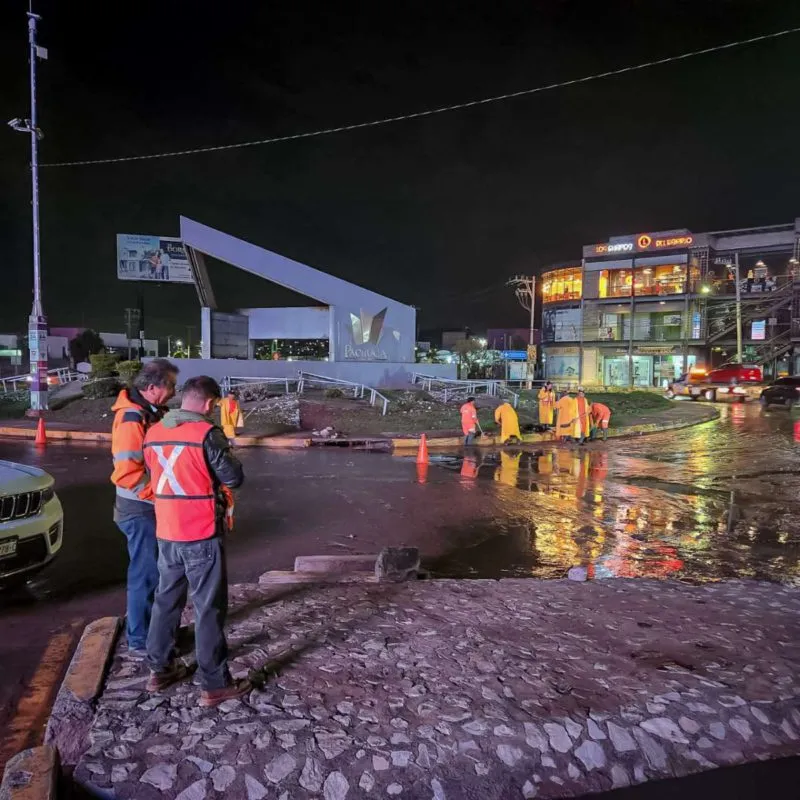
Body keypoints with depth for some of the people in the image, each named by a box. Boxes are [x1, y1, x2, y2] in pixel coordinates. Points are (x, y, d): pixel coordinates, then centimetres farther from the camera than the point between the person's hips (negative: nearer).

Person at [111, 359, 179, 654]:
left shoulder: (148, 411, 7)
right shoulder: (132, 420, -23)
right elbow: (127, 474, -27)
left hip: (150, 507, 9)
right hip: (140, 510, -9)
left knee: (153, 571, 20)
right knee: (146, 574, 2)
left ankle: (150, 626, 35)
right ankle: (140, 639, 17)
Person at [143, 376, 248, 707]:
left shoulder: (153, 433, 5)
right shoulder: (206, 433, -17)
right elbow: (234, 478, -13)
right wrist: (225, 455, 5)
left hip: (166, 534, 7)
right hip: (202, 535, -7)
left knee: (166, 600, 21)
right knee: (209, 609, 3)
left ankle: (159, 669, 33)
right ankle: (214, 685, 12)